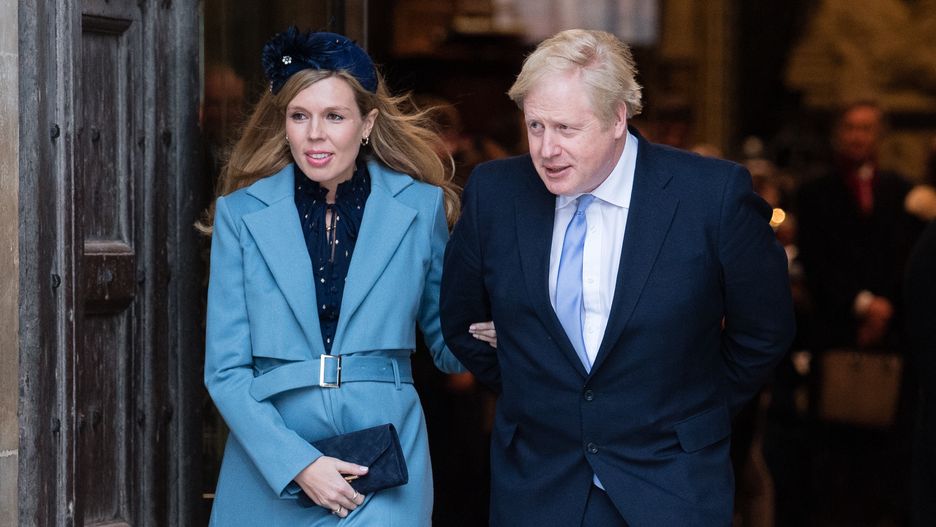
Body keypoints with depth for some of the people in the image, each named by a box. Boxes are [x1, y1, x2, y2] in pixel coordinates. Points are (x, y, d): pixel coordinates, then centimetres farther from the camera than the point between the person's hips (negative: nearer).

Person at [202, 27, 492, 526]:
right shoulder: (241, 213, 2)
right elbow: (225, 369, 0)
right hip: (269, 466, 1)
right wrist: (297, 464, -12)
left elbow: (450, 347, 11)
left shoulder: (421, 207, 3)